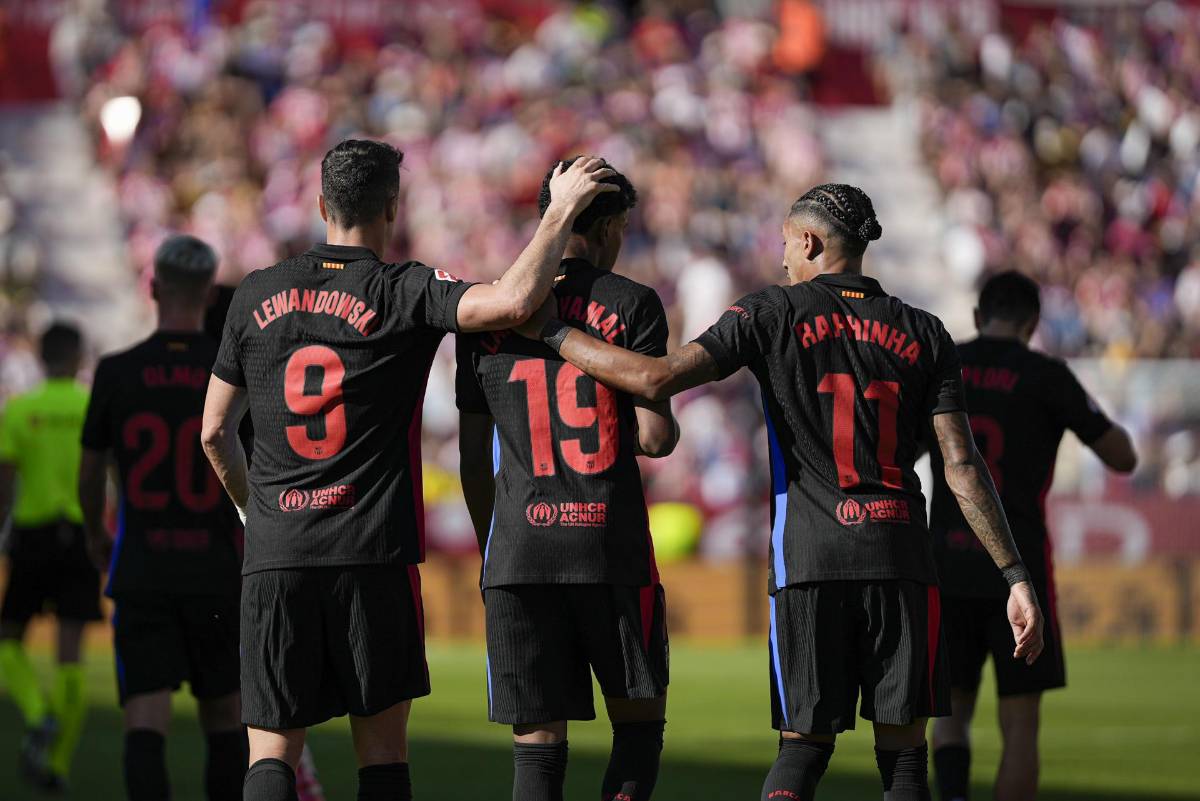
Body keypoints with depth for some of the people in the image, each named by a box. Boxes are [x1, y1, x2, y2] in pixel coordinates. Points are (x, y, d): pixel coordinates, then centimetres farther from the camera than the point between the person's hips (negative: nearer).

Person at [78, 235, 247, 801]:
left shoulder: (117, 372, -2)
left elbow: (90, 473, 10)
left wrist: (96, 534, 30)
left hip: (140, 575, 0)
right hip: (217, 574, 0)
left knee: (146, 724, -5)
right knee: (224, 720, 15)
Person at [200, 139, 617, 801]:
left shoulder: (257, 295, 8)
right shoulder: (403, 293, -4)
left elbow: (214, 432, 13)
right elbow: (513, 300, -20)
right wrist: (562, 209, -6)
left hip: (274, 552, 2)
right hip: (373, 554, -2)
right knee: (382, 747, 6)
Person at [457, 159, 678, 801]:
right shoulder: (631, 304, -1)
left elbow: (473, 458, 10)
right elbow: (655, 438, -7)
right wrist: (664, 424, 17)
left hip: (517, 550, 2)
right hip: (612, 545, -2)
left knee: (537, 741, 4)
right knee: (640, 717, 13)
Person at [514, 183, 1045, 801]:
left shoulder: (771, 315, 1)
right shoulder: (923, 334, 9)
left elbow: (657, 379, -10)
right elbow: (963, 466, 2)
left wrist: (550, 333, 1)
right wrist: (1016, 575, 3)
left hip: (807, 557, -1)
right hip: (900, 558, 1)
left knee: (804, 745, 7)